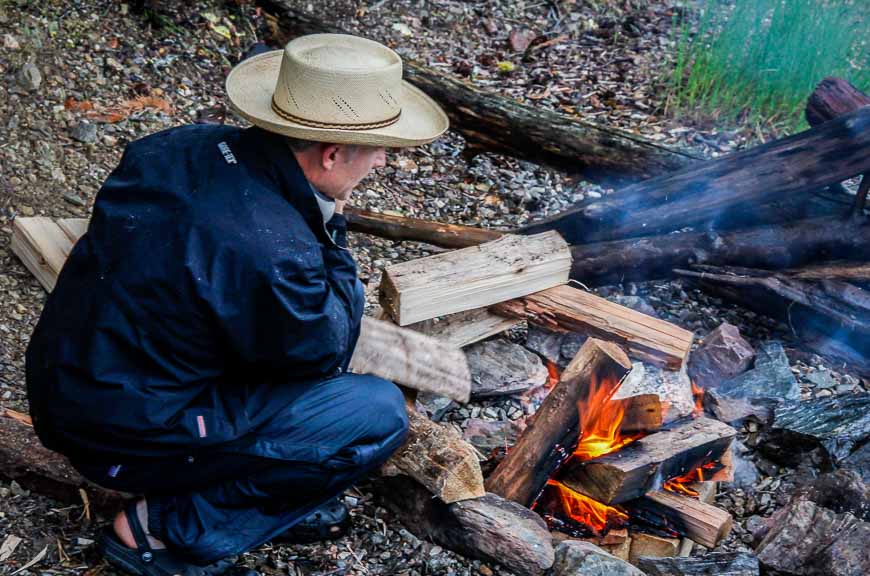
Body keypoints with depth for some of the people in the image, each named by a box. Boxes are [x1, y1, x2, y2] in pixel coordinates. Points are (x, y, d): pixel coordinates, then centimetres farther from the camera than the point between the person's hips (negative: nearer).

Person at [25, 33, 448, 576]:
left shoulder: (186, 146, -5)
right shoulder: (273, 254, -30)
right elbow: (327, 352, -10)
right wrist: (332, 229, -6)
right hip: (128, 438, -8)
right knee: (382, 414, -9)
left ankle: (270, 488, 19)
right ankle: (167, 529, 0)